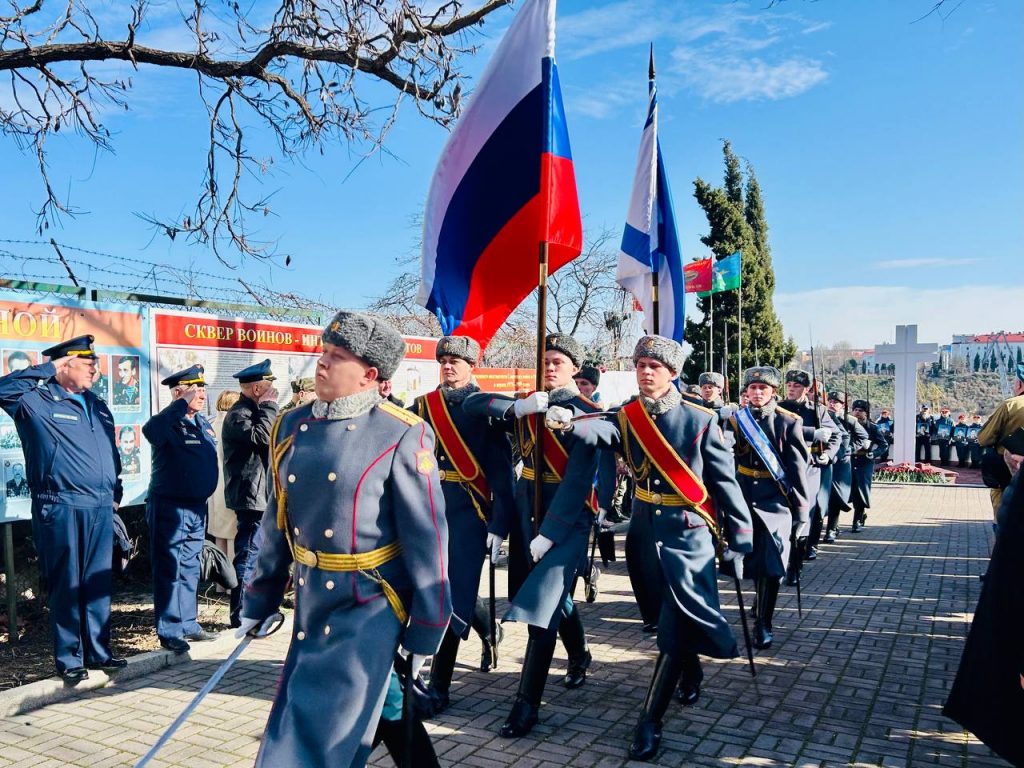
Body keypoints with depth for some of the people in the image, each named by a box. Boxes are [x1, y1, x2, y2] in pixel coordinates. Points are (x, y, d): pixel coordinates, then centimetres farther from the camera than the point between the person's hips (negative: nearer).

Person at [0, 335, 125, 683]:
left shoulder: (98, 406, 16)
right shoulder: (38, 400, -3)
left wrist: (115, 492, 17)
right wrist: (48, 369, -13)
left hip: (100, 508, 6)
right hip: (61, 508, -6)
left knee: (98, 583, 12)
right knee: (66, 584, 3)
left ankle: (98, 651, 22)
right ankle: (69, 658, 14)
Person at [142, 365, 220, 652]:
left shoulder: (203, 423, 11)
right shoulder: (166, 423, -12)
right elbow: (150, 429, -38)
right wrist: (183, 402, -33)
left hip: (196, 507, 8)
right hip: (169, 507, -8)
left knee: (190, 569, 16)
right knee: (169, 570, 0)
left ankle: (188, 624, 26)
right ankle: (169, 632, 8)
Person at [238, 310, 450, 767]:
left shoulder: (403, 435, -15)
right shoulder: (290, 427, 3)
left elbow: (425, 537, -13)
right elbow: (276, 524, 12)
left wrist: (424, 631, -10)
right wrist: (259, 601, 17)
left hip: (369, 605, -5)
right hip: (311, 603, 6)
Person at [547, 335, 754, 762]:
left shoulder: (701, 420, -8)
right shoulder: (626, 417, -2)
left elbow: (725, 482, -6)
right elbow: (598, 431, -26)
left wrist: (739, 540, -6)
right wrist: (568, 421, -49)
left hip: (688, 530, -4)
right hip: (645, 528, 4)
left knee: (679, 618, -8)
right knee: (667, 612, 19)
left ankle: (650, 719, 0)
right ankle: (691, 673, 46)